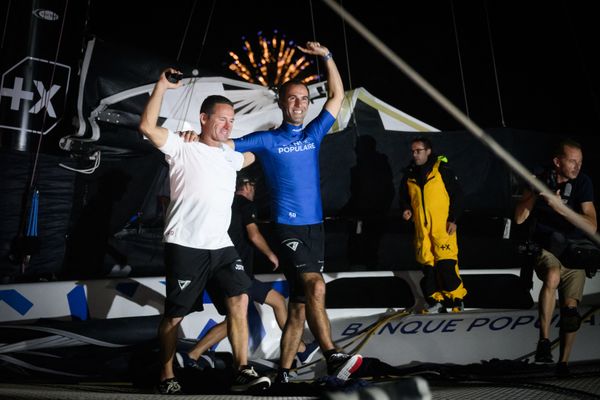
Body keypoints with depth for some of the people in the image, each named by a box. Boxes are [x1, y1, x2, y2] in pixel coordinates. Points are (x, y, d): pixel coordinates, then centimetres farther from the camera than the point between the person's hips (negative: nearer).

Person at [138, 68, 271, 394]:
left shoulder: (229, 156, 20)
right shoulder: (181, 148, 1)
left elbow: (254, 155, 41)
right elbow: (147, 127, -14)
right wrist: (162, 86, -14)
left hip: (221, 245, 6)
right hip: (185, 246, -5)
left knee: (239, 299, -7)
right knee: (174, 315, 3)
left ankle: (242, 372, -4)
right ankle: (167, 377, 18)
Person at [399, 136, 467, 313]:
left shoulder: (442, 170, -6)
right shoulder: (409, 174, 8)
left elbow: (457, 195, -3)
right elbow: (404, 196, 20)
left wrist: (453, 219, -8)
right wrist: (406, 209, -1)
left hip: (443, 227, -5)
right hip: (421, 228, 5)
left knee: (446, 264, -8)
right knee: (427, 265, 7)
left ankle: (457, 299, 6)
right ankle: (436, 301, 18)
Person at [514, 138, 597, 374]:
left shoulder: (583, 182, -5)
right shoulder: (541, 179, -4)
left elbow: (592, 225, -14)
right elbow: (519, 218, -8)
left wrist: (560, 207, -26)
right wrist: (535, 193, -21)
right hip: (545, 247, -1)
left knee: (570, 308, -5)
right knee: (553, 276, -34)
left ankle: (563, 362, 12)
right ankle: (544, 340, -28)